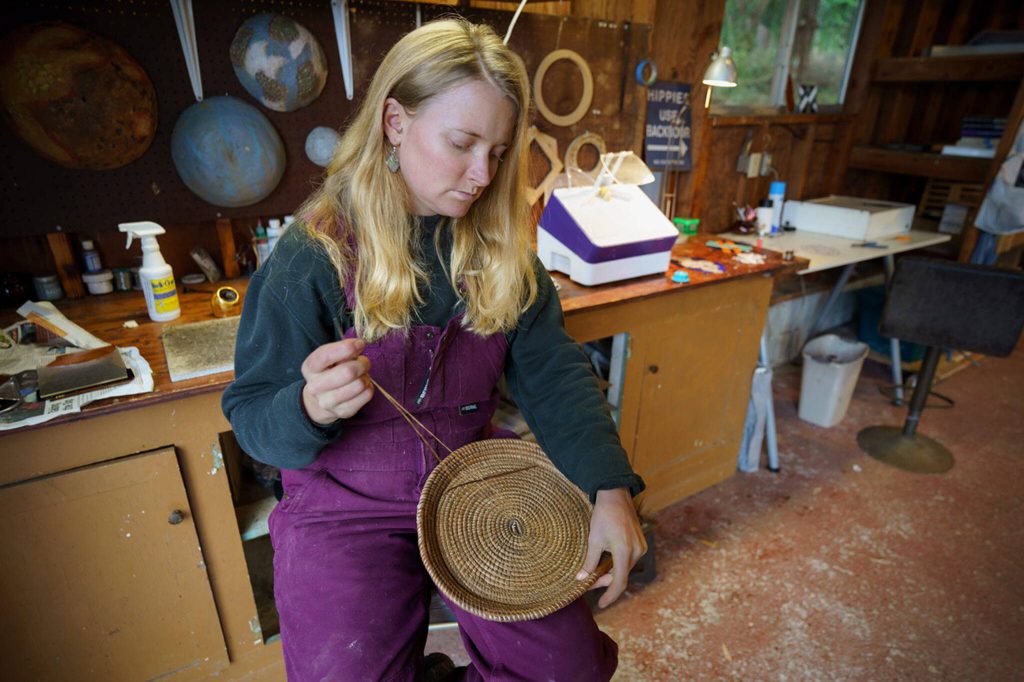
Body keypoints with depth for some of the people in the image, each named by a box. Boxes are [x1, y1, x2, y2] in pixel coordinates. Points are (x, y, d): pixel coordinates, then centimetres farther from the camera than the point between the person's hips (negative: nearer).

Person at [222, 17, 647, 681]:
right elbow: (252, 417, -10)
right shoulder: (312, 256, -13)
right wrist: (310, 407, -33)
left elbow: (552, 369, -7)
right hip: (347, 507, -2)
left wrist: (611, 488, -18)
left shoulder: (500, 246, -2)